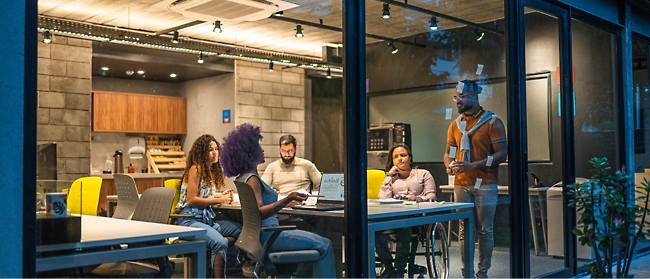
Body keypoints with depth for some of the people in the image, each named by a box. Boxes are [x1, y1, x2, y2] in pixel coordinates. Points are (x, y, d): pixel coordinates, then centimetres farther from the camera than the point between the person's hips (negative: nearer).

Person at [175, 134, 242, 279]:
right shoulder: (196, 169, -9)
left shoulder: (213, 170, 15)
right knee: (220, 243, -33)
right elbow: (191, 200, -14)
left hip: (208, 218, 8)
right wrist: (218, 200, -17)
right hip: (191, 219, -8)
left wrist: (222, 195, 1)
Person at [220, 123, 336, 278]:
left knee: (313, 242, 23)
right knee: (323, 245, -10)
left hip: (265, 234, 11)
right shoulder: (251, 179, -18)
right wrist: (287, 199, -36)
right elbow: (258, 213, -30)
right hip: (267, 236, -11)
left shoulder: (243, 177, 13)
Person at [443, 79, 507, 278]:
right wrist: (450, 165, -8)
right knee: (464, 229, 7)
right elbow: (448, 153, 16)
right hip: (461, 184, 4)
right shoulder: (455, 125, 11)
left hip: (485, 185, -4)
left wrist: (474, 165, -21)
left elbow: (502, 154, -10)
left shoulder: (492, 122, -4)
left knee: (485, 230, 1)